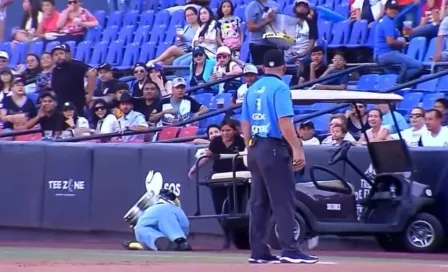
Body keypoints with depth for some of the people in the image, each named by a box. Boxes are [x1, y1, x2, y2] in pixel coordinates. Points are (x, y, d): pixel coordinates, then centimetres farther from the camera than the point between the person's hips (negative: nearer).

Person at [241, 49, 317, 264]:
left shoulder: (252, 89, 13)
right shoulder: (279, 87, -9)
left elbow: (245, 124, 15)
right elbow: (284, 122, -17)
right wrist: (297, 148, -17)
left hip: (255, 149, 8)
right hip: (274, 148, -8)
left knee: (259, 202, 8)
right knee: (283, 200, -8)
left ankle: (258, 251, 8)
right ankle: (289, 250, -13)